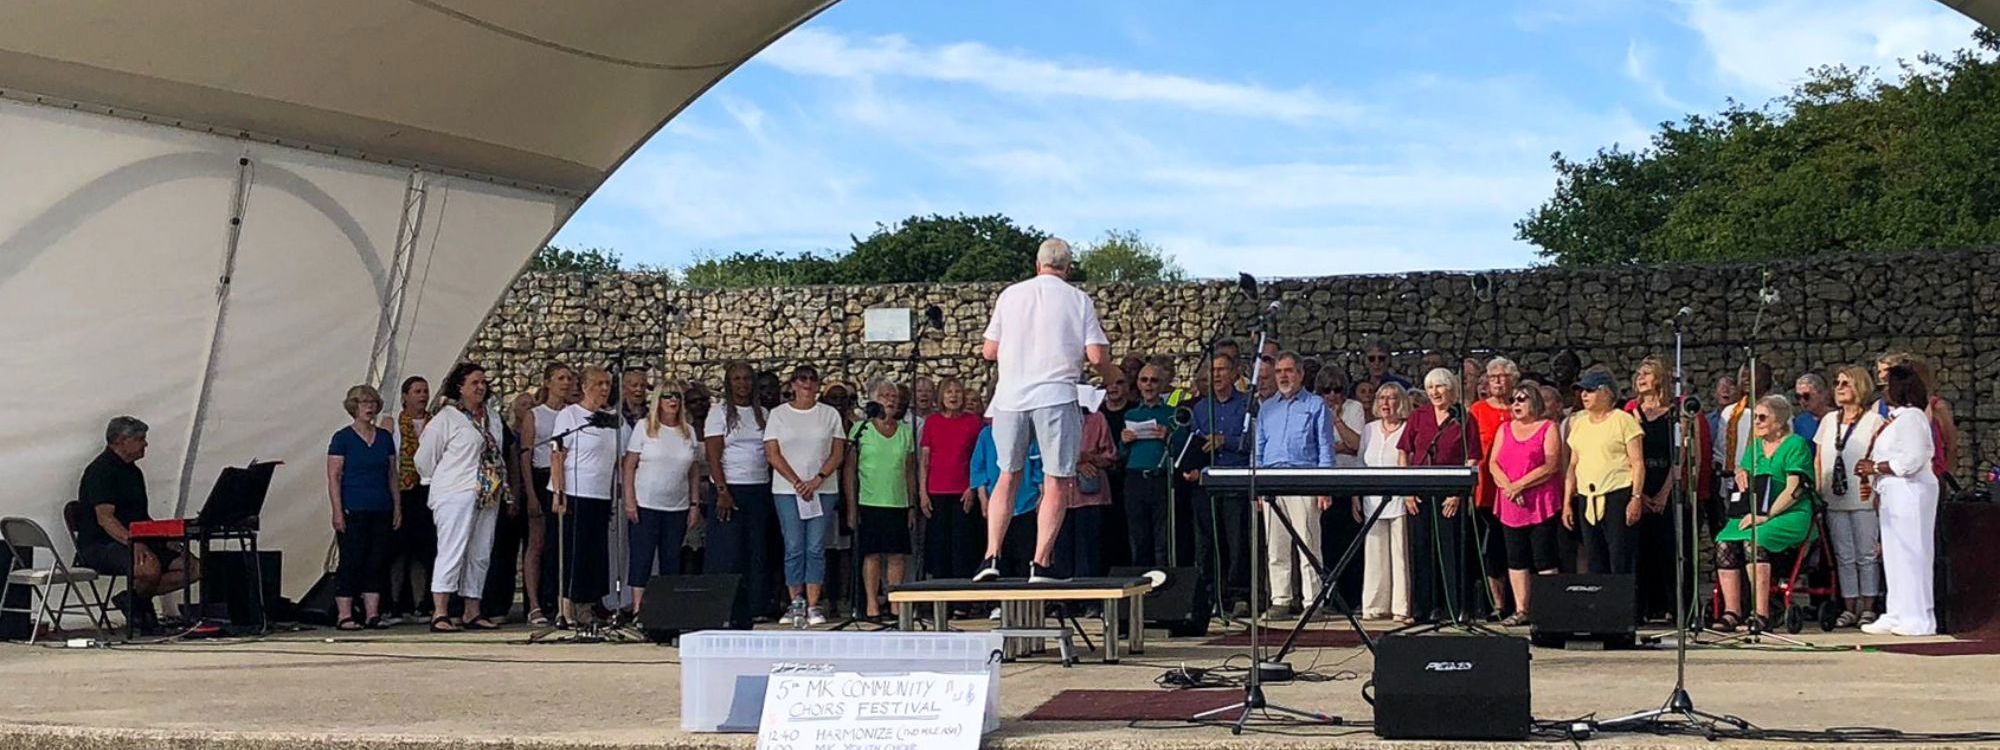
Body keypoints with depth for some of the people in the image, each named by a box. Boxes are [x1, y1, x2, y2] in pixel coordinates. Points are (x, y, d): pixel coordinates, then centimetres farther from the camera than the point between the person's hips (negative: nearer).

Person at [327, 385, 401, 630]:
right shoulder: (342, 438, -2)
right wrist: (337, 511, -13)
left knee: (377, 562, 4)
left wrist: (397, 507, 11)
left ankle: (372, 614, 8)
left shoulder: (385, 437, 13)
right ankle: (344, 615, -2)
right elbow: (333, 477, -6)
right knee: (351, 561, -5)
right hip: (353, 510, -5)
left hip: (381, 510, 5)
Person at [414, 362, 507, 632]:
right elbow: (425, 457, -1)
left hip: (488, 498, 7)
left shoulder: (493, 418, 16)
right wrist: (440, 481, 8)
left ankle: (472, 613, 13)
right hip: (456, 496, -7)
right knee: (452, 552, -11)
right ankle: (440, 614, -13)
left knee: (480, 555, 7)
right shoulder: (446, 418, -4)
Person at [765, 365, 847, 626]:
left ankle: (813, 605, -3)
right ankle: (796, 602, 3)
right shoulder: (778, 414, 6)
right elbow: (772, 454, 0)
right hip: (786, 490, 0)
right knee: (794, 548, -3)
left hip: (823, 490, 1)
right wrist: (797, 482, -9)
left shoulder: (830, 414, 9)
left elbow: (838, 453, 4)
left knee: (816, 549, -3)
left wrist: (817, 480, -10)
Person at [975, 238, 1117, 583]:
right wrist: (1112, 375, 17)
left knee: (1008, 476, 14)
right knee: (1057, 482, 3)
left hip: (1010, 397, 3)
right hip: (1055, 396, -3)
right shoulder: (1079, 300, 2)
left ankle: (992, 556, 4)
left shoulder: (1010, 295, 8)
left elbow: (989, 351, 8)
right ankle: (1040, 564, -4)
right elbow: (1097, 356, -4)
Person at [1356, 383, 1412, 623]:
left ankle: (1402, 607, -3)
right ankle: (1376, 606, 9)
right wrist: (1355, 497, 11)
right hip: (1373, 501, 5)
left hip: (1399, 501, -5)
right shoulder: (1369, 430, 15)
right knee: (1374, 554, 5)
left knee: (1401, 555, -5)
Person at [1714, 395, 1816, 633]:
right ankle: (1731, 612, -24)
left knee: (1754, 540, -33)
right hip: (1755, 514, 6)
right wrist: (1741, 474, -1)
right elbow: (1745, 487, 24)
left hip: (1791, 515, -6)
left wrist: (1766, 515, -20)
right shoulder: (1755, 446, 21)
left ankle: (1761, 615, -34)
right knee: (1724, 541, -22)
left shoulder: (1796, 445, -2)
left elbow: (1794, 489, -12)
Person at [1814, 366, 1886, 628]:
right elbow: (1818, 457, 18)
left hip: (1863, 499, -5)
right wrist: (1818, 491, 8)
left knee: (1867, 555, 0)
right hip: (1834, 499, 5)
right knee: (1843, 556, 6)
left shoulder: (1874, 421, -1)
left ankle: (1868, 608, 5)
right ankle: (1850, 608, 11)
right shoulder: (1829, 420, 16)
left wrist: (1877, 491, -15)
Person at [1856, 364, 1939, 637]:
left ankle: (1918, 619, -5)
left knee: (1909, 553, -8)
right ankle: (1898, 616, 14)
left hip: (1910, 493, -10)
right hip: (1895, 495, 10)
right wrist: (1879, 490, 16)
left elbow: (1912, 460, -23)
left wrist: (1876, 468, -15)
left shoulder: (1911, 418, -13)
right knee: (1894, 555, 10)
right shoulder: (1898, 417, 19)